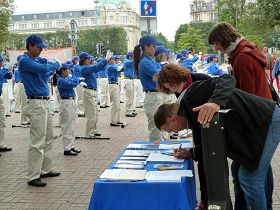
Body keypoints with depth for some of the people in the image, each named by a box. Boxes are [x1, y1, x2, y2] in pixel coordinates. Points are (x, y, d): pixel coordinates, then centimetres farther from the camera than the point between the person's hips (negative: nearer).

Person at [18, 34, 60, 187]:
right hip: (36, 104, -10)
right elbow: (43, 69, -23)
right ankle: (33, 177, -3)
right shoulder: (24, 61, -12)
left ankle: (45, 170, 27)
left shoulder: (36, 60, 16)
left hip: (44, 102, 10)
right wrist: (55, 65, -5)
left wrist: (53, 71, 6)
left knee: (48, 138, 16)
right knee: (37, 142, -9)